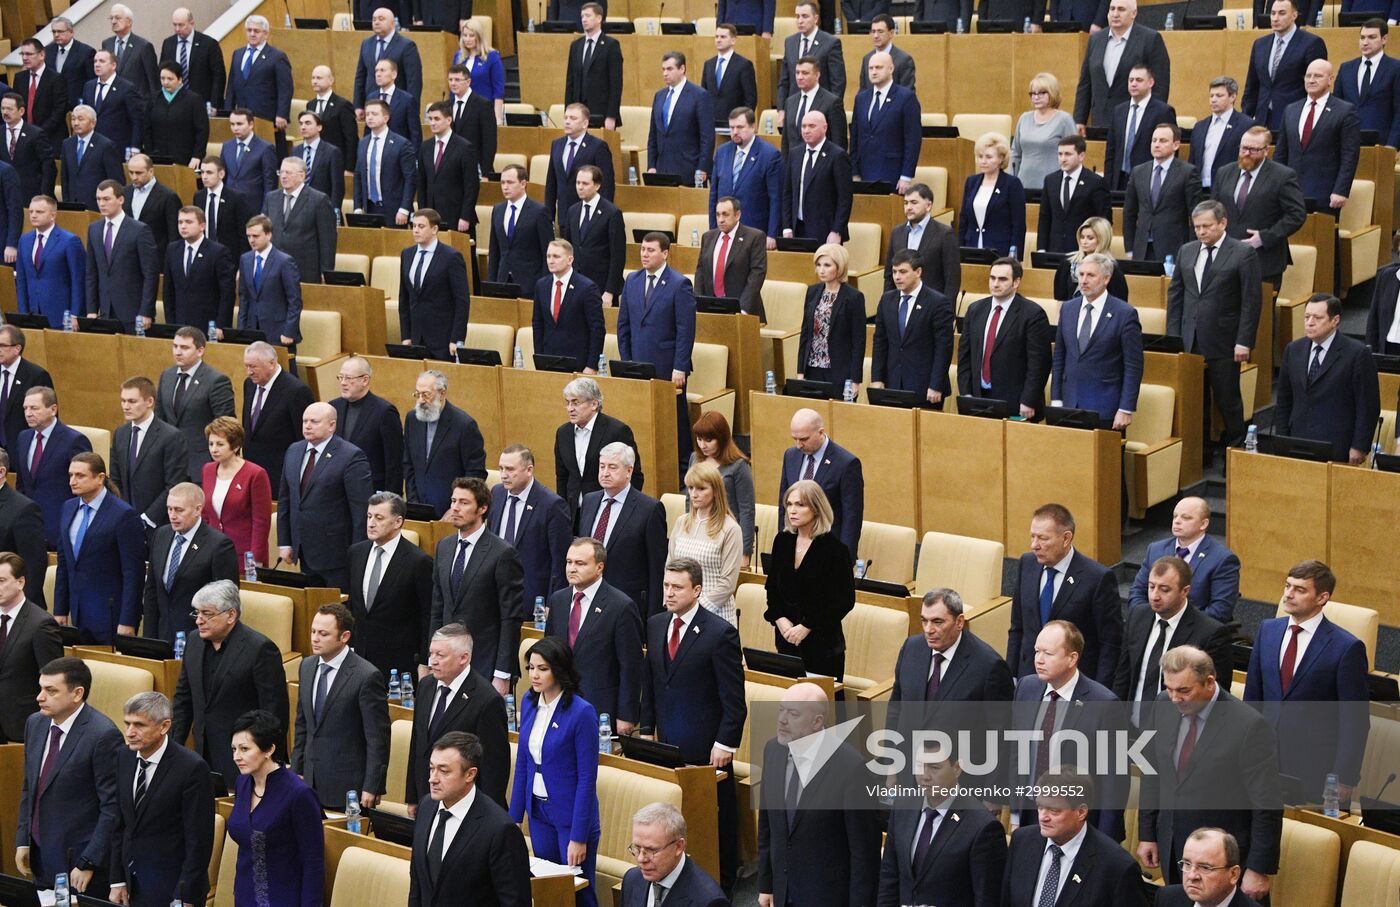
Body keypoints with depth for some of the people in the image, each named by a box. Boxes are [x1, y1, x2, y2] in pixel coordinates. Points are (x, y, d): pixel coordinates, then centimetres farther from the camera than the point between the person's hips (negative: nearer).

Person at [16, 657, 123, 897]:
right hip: (40, 854, 7)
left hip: (78, 857, -7)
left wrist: (88, 864, -16)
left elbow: (112, 807, -17)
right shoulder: (35, 724, 5)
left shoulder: (102, 735, -19)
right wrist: (23, 840, 10)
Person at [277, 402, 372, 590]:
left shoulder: (351, 457, -12)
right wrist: (284, 543, 12)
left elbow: (362, 509, -13)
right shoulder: (293, 451, 11)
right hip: (305, 553, 6)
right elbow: (285, 500, 16)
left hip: (336, 553, -6)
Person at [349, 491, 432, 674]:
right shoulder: (356, 552, 7)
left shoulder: (418, 561, -13)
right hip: (360, 657, 5)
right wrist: (349, 644, 14)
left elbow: (428, 619, -9)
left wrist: (424, 665, -10)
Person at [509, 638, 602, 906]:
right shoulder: (529, 702, 2)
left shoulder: (581, 712, -18)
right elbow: (522, 762, 10)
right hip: (538, 811, 6)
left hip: (571, 813, -6)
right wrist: (515, 816, 7)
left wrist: (579, 837, -17)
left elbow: (587, 778, -17)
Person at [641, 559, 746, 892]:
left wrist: (725, 743, -16)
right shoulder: (655, 625, 5)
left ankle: (723, 879, 19)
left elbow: (734, 698, -13)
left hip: (706, 746, -5)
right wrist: (646, 728, 10)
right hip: (668, 741, 5)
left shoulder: (720, 633, -14)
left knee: (717, 813, 7)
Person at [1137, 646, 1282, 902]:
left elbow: (1267, 806, -16)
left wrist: (1260, 869, -14)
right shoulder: (1164, 708, -2)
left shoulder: (1249, 726, -21)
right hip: (1172, 854, 5)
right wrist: (1146, 834, 11)